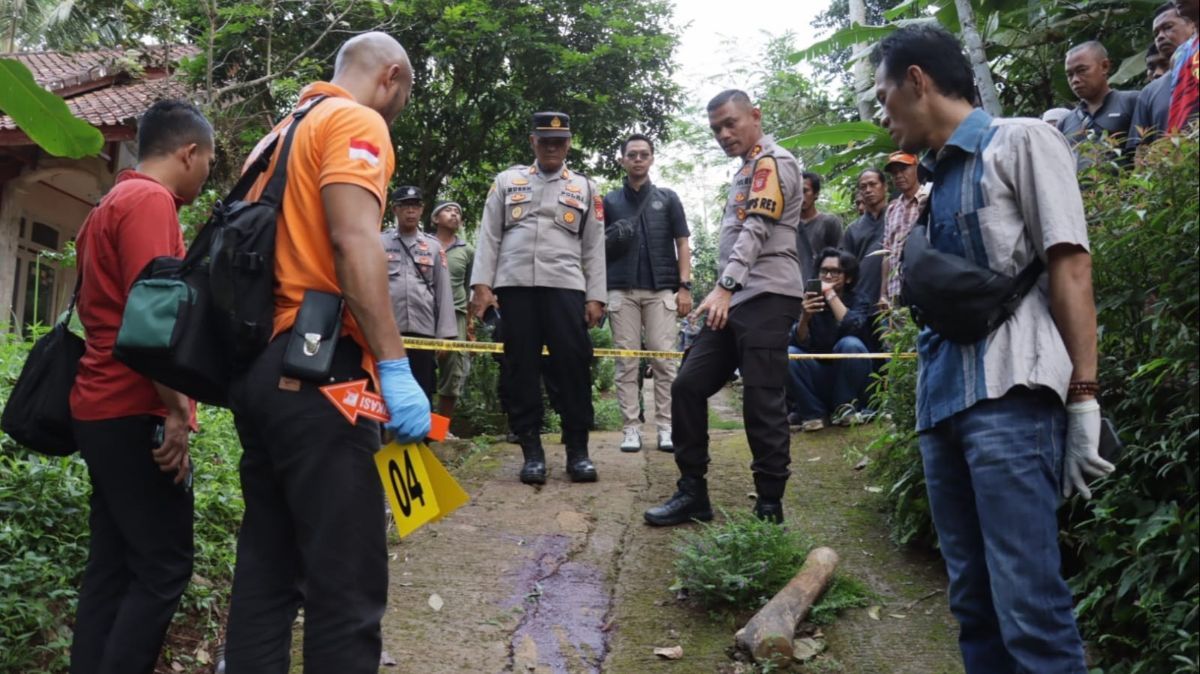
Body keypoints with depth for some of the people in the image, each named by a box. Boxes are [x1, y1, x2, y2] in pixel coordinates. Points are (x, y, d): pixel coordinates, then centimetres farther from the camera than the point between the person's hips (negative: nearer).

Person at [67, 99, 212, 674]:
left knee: (112, 567, 11)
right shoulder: (150, 200, -12)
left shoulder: (111, 203, 19)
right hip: (134, 415, -10)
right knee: (163, 568, -5)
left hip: (102, 410, 10)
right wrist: (175, 410, -20)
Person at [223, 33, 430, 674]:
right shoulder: (356, 122, -3)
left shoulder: (282, 131, 24)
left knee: (267, 568, 13)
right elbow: (354, 241, -18)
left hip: (258, 366, 10)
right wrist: (395, 368, -21)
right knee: (347, 580, -6)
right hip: (314, 369, -10)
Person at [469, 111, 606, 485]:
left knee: (573, 365, -6)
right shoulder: (507, 181, 14)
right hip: (515, 286, 1)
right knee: (520, 367, 1)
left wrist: (595, 297, 2)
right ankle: (532, 451, 8)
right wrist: (481, 284, -2)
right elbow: (489, 236, 9)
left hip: (565, 286, 0)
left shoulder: (585, 188, 14)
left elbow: (594, 247, 10)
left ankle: (577, 450, 3)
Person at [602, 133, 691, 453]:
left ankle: (666, 427, 2)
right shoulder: (610, 201, 12)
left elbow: (682, 245, 8)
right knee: (626, 362, 0)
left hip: (661, 289, 0)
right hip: (622, 290, 1)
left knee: (664, 360, -2)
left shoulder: (667, 198, 11)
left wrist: (684, 286, -2)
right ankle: (631, 428, 4)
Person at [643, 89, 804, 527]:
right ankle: (693, 492, 13)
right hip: (735, 300, 10)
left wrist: (725, 286, -29)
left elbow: (756, 230, -18)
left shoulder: (774, 162, -4)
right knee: (688, 386, 5)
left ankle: (770, 508, 3)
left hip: (766, 298, -9)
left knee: (762, 404, -8)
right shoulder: (746, 171, 25)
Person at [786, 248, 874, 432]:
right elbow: (799, 342, -14)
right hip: (818, 378, 1)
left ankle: (844, 407, -9)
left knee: (850, 344, -30)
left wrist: (831, 294, -22)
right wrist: (804, 317, -33)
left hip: (849, 381, -1)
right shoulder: (809, 299, -3)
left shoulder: (859, 300, -4)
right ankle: (813, 411, -9)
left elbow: (854, 327, -27)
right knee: (788, 354, -26)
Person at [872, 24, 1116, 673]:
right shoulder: (937, 179, 23)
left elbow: (1070, 265, -7)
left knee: (1027, 601, -11)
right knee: (973, 600, 11)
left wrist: (1082, 397, -13)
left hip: (1008, 398, -8)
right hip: (942, 401, 8)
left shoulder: (1020, 141, 3)